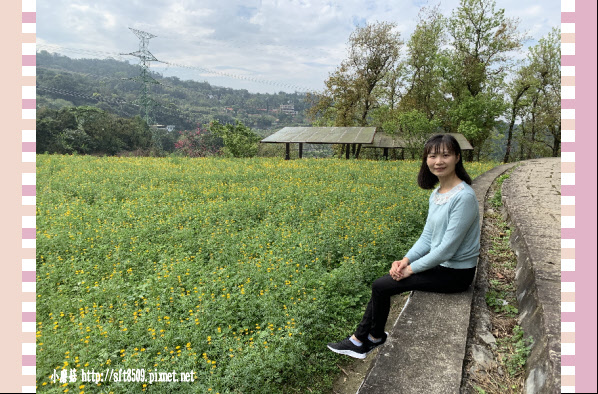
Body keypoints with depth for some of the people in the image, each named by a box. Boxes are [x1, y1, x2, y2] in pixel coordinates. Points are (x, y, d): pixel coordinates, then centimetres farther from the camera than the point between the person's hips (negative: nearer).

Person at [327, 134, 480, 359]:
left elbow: (447, 248, -25)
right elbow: (428, 236, 5)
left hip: (455, 274, -8)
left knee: (381, 286, -7)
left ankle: (375, 337, 20)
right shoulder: (437, 194, 5)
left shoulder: (464, 197, -24)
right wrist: (406, 260, -10)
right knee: (380, 284, 1)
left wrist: (412, 269, -16)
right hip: (439, 263, 8)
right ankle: (361, 338, 14)